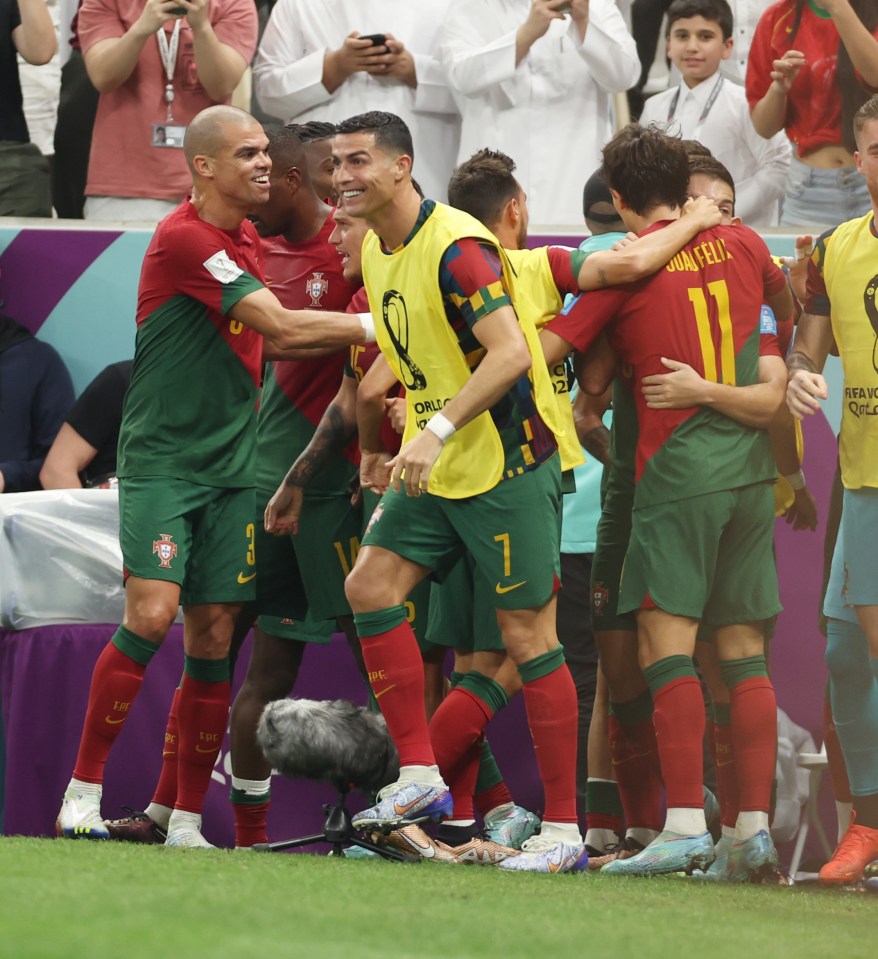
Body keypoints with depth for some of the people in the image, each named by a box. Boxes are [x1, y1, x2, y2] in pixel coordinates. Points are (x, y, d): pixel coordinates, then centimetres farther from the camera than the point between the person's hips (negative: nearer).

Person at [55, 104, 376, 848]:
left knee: (214, 639, 1)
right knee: (152, 613, -19)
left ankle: (187, 819, 5)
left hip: (231, 466, 7)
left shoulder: (248, 241, 14)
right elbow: (282, 326, -18)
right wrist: (375, 324, -13)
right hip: (161, 459, -7)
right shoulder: (184, 238, -15)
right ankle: (83, 790, -7)